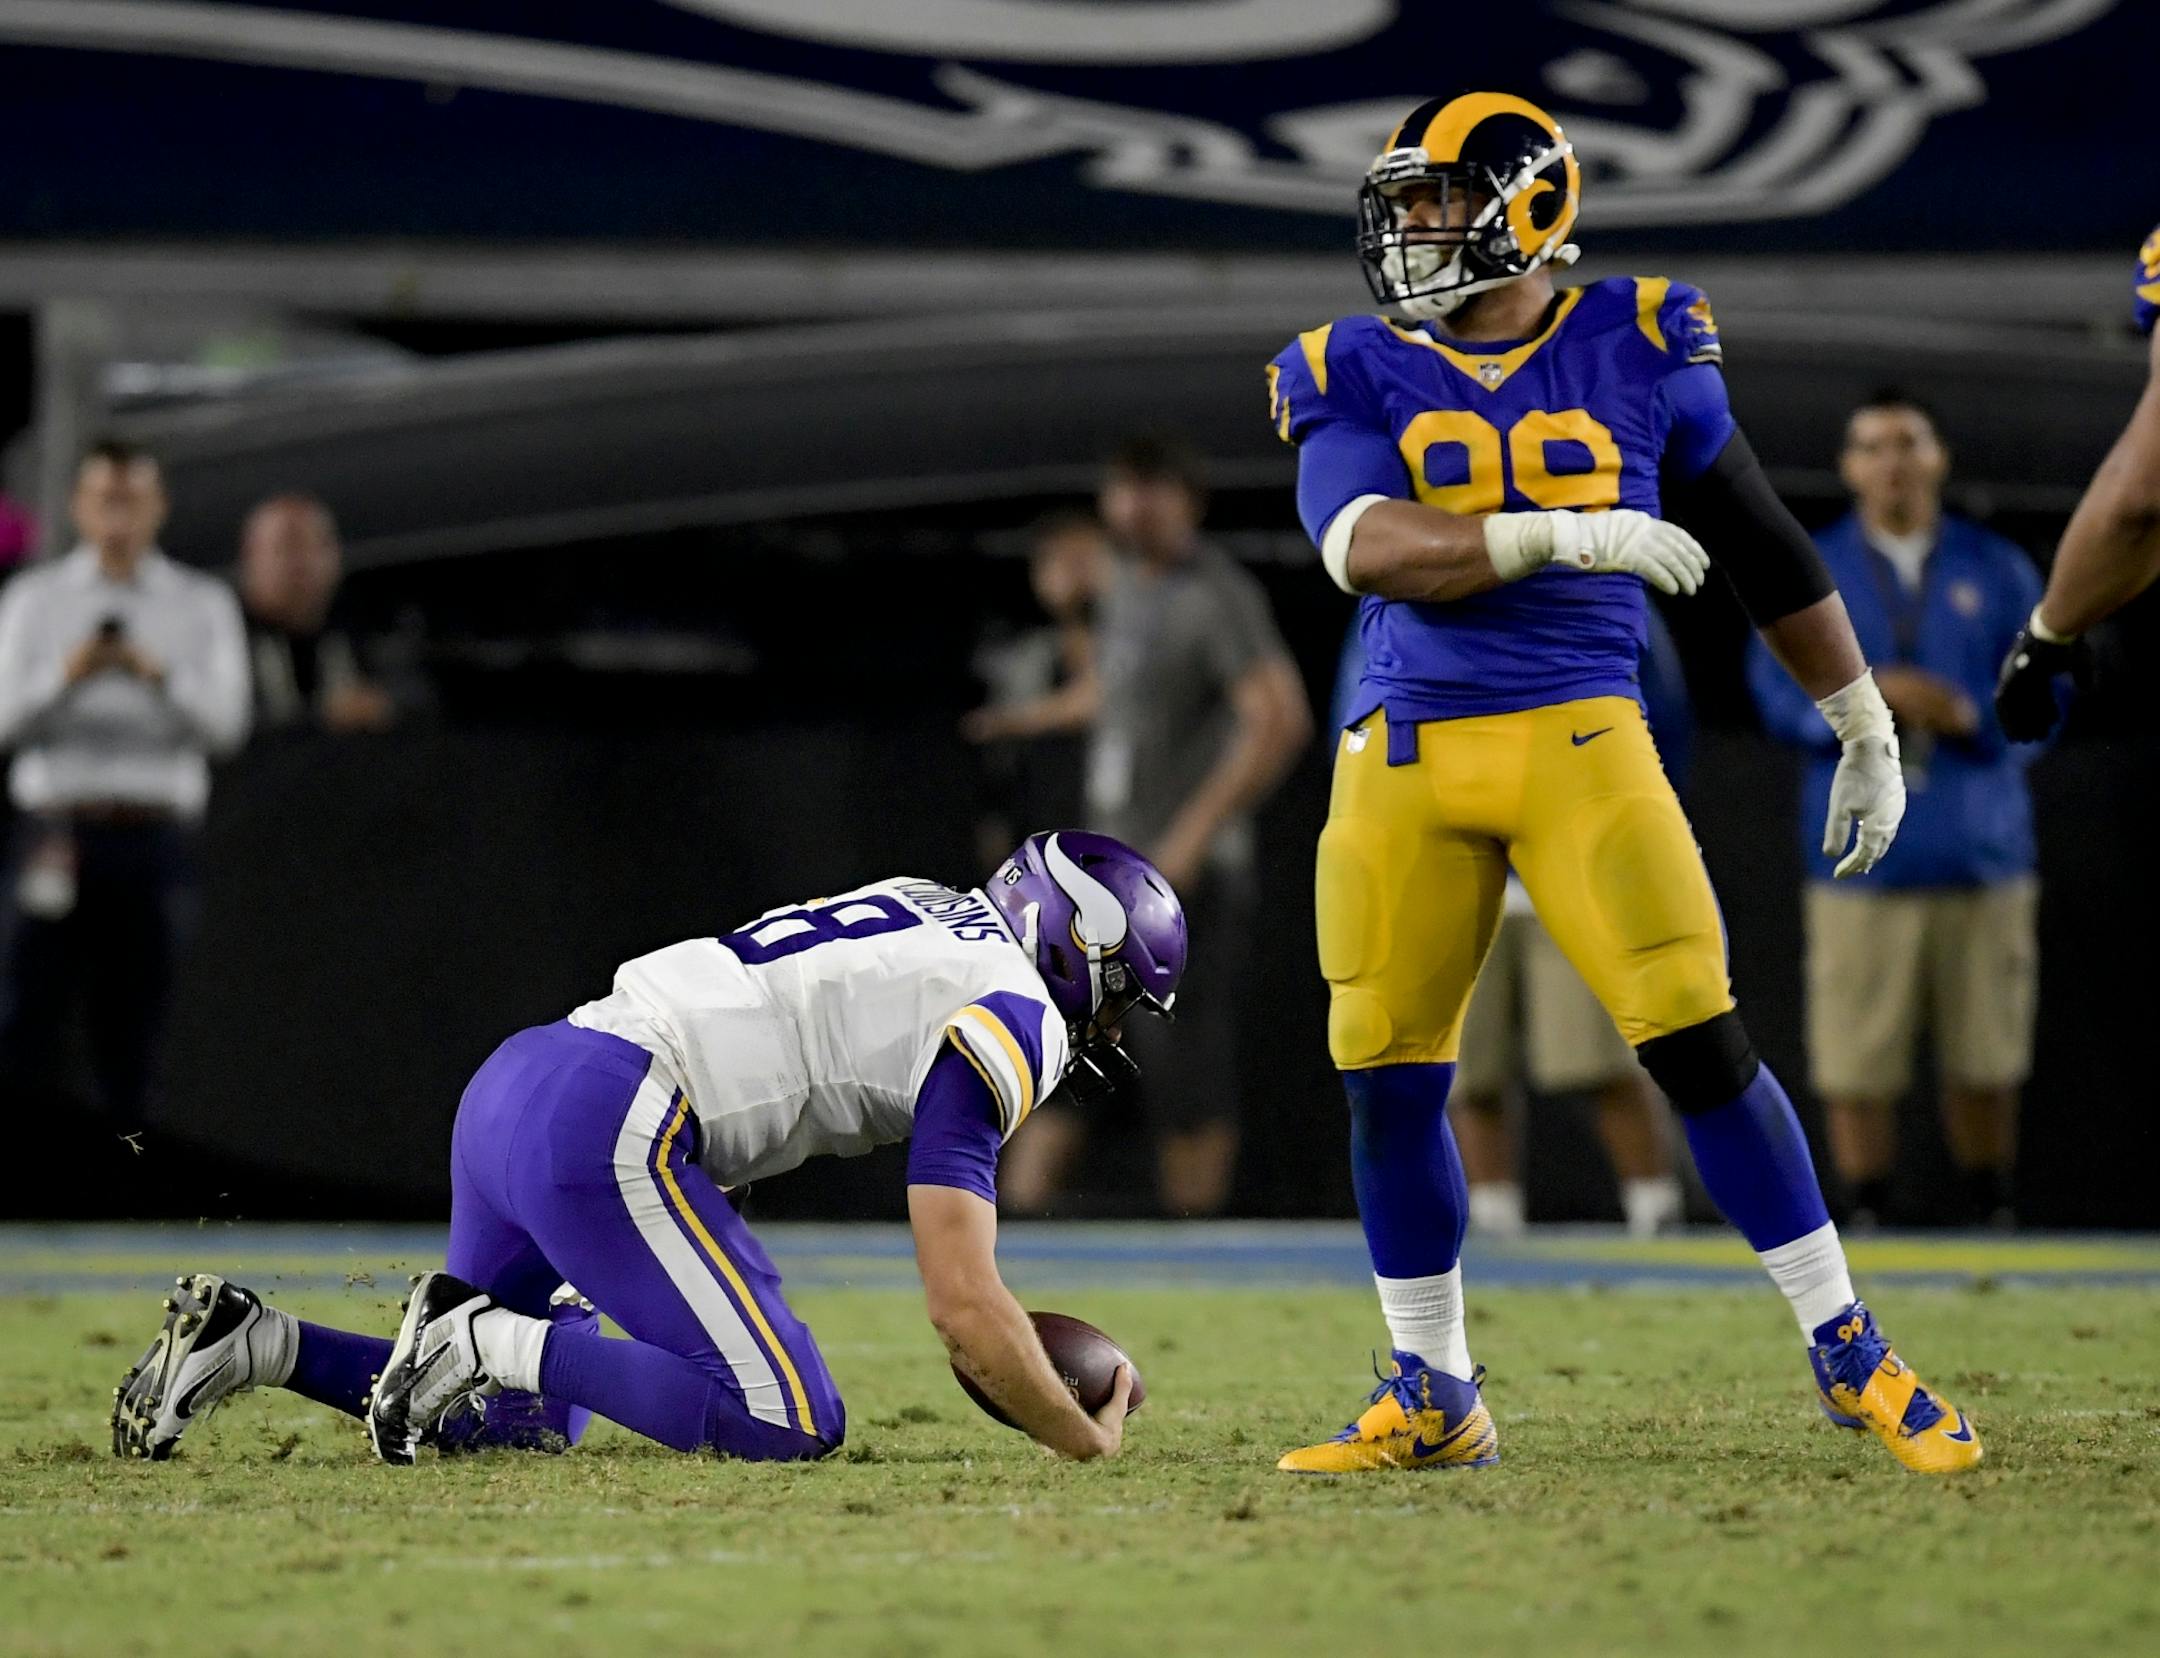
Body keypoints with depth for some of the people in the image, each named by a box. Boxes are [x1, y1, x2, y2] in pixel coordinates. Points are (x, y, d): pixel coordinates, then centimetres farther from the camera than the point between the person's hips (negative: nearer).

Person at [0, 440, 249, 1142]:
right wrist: (65, 678, -19)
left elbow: (225, 726, 0)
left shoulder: (203, 605, 11)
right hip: (58, 829, -1)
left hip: (154, 838, 1)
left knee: (133, 1024, 0)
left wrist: (162, 679, -17)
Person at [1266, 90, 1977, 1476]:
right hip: (1408, 752, 2)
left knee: (1702, 1041, -10)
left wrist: (1867, 731, 18)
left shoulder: (1638, 350, 4)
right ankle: (1434, 1402, 17)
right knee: (1388, 1081, 2)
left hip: (1580, 738, -2)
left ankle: (1852, 1356, 1)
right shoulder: (1357, 374, 5)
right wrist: (1560, 534, -25)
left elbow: (1766, 552, 13)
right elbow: (1367, 547, -14)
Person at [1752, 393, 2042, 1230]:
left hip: (1981, 854, 1)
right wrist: (1872, 692, -16)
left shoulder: (1997, 571, 13)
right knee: (1857, 1063, -7)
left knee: (1985, 1058, 1)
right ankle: (1865, 1218, 1)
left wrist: (1972, 716, -13)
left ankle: (1987, 1217, 13)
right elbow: (1780, 690, 1)